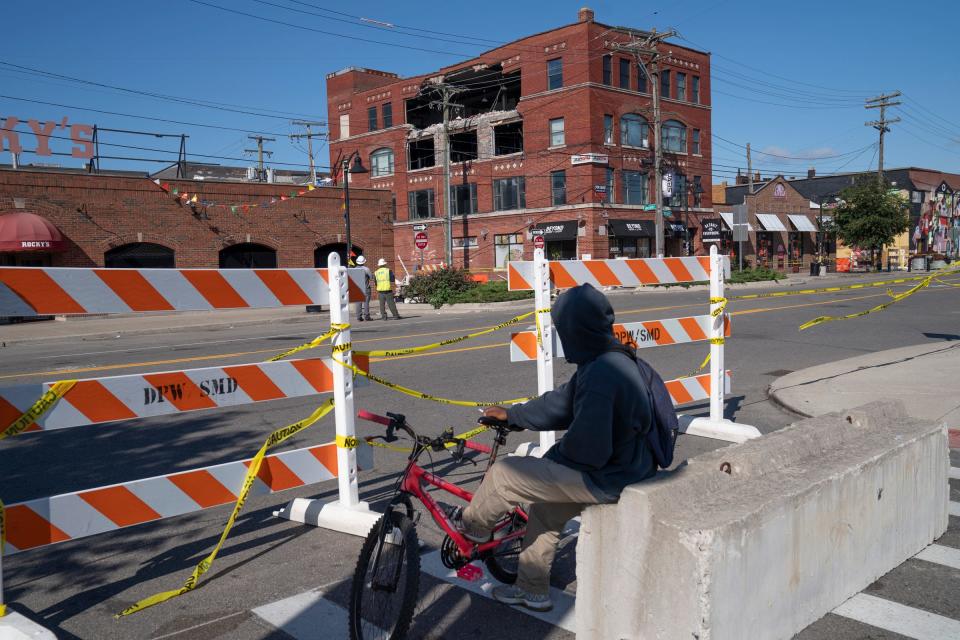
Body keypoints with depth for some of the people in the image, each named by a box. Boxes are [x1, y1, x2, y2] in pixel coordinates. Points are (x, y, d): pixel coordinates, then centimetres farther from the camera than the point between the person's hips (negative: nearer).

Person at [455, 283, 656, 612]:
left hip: (604, 479, -10)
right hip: (624, 467, 10)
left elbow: (587, 446, -31)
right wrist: (512, 414, 23)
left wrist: (559, 453, -8)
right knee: (545, 509, 26)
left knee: (503, 473, -4)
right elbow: (561, 402, 16)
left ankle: (473, 525, 25)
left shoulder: (601, 373, -29)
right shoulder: (612, 360, 5)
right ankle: (533, 590, 39)